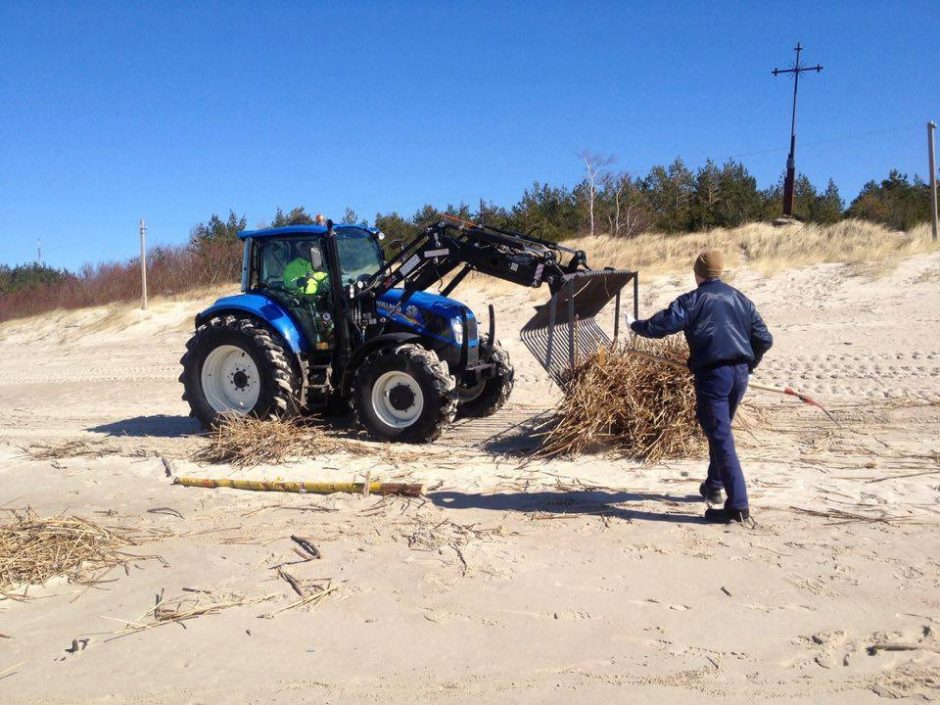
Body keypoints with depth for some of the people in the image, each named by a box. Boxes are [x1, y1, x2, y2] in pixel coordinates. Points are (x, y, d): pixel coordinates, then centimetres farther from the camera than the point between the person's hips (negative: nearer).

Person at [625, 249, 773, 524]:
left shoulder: (692, 301, -5)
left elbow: (660, 326, -12)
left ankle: (738, 506, -8)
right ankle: (713, 486, 38)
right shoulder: (740, 299, 13)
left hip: (713, 375, -7)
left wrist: (635, 325, 8)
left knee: (721, 439, -5)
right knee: (720, 430, 24)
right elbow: (764, 339, 12)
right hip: (740, 374, 7)